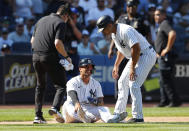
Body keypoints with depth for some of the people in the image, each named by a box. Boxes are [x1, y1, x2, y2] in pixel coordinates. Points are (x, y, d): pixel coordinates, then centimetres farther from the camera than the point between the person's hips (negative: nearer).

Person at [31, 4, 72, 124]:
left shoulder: (41, 20, 19)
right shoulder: (61, 23, -4)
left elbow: (32, 40, 20)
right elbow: (57, 43, -16)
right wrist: (66, 57, -6)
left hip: (36, 56, 7)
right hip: (50, 56, -7)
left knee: (40, 86, 20)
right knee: (61, 85, 0)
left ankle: (38, 116, 14)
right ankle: (55, 108, -24)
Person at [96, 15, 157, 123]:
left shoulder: (125, 31, -26)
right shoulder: (114, 34, 6)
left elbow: (136, 48, -30)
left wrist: (132, 68, -27)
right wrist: (116, 65, 18)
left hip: (146, 55, -10)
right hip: (136, 57, 10)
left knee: (133, 85, -17)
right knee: (122, 82, 13)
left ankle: (138, 117, -13)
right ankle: (120, 113, 23)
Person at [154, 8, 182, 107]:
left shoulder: (165, 24, -13)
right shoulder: (161, 25, 19)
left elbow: (172, 34, -32)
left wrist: (167, 48, -26)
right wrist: (159, 53, 22)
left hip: (166, 57, -11)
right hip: (162, 58, 11)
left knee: (165, 80, -10)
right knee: (162, 81, 14)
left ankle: (174, 101, -8)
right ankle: (164, 101, 20)